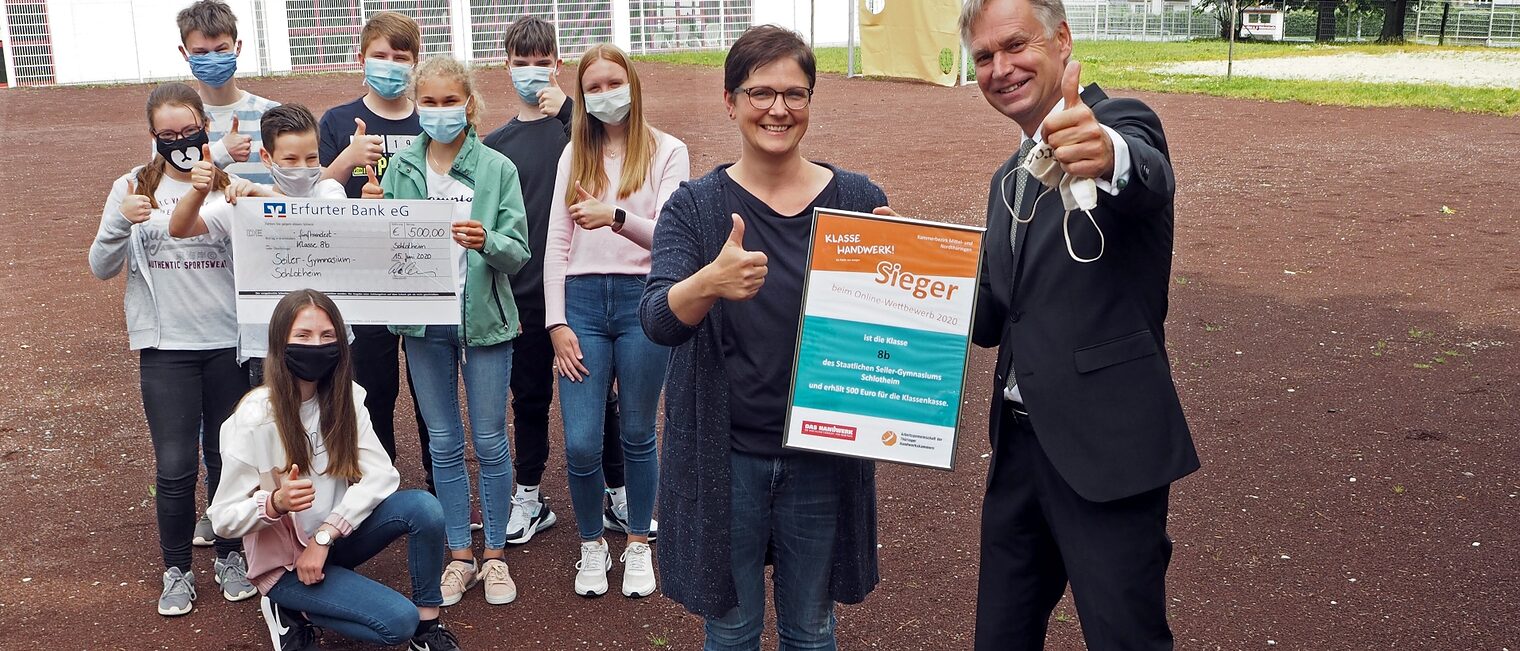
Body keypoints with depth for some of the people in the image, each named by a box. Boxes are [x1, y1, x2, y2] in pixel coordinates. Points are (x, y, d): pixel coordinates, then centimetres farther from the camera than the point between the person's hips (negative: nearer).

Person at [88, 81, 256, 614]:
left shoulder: (232, 187, 1)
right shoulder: (134, 187, 3)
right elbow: (101, 268, 2)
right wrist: (121, 223, -16)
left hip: (230, 343, 0)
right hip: (167, 348, 0)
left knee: (228, 458, 10)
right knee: (174, 466, -1)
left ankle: (230, 556, 28)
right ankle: (176, 570, 18)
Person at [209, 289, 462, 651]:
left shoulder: (345, 398, -6)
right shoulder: (254, 418, -20)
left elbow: (381, 475, -14)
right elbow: (224, 519, -15)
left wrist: (324, 536, -23)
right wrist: (275, 504, -36)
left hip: (336, 537, 5)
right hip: (285, 560, -5)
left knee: (424, 507, -23)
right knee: (398, 621, -21)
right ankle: (290, 610, 2)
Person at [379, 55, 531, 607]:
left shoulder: (498, 169, -4)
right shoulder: (401, 168, 3)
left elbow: (518, 252, -8)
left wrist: (486, 241, -28)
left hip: (483, 317, -2)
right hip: (424, 318, 2)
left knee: (489, 441, 6)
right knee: (444, 443, 11)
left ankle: (495, 555, 22)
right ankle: (459, 555, 24)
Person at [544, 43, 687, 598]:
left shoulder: (667, 152, 1)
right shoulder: (573, 155, 11)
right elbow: (556, 243, 7)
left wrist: (617, 216, -31)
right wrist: (557, 323, -2)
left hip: (643, 299, -2)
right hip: (582, 302, 2)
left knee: (638, 435, 10)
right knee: (581, 444, -1)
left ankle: (639, 546, 29)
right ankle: (592, 545, 23)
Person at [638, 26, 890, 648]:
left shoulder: (859, 199, -2)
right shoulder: (694, 207, -4)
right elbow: (658, 321, -17)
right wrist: (710, 283, -39)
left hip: (823, 454, 1)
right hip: (724, 455, -1)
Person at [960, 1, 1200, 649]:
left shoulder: (1123, 123, -8)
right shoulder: (1009, 180, 15)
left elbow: (1149, 177, -33)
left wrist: (1105, 155, -56)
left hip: (1105, 447, -7)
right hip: (1019, 443, 7)